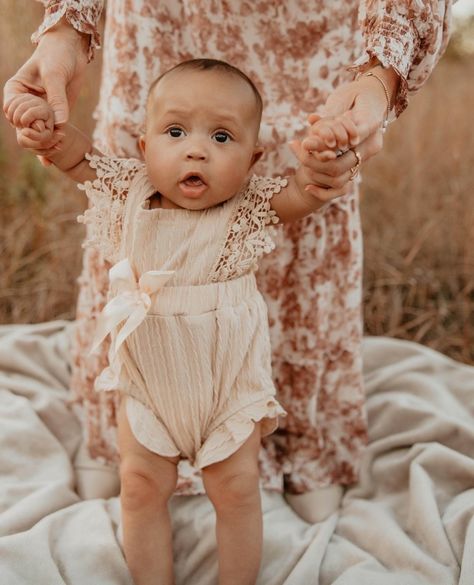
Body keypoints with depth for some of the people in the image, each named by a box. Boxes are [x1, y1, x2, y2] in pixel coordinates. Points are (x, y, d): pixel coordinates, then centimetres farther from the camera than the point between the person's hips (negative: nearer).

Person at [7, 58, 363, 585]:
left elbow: (304, 192, -29)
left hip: (228, 383, -1)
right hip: (146, 380, 2)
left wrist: (321, 153, -50)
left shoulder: (248, 208, -18)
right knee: (141, 487, 12)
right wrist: (48, 131, -28)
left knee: (236, 489, 12)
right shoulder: (132, 193, -12)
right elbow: (78, 157, -8)